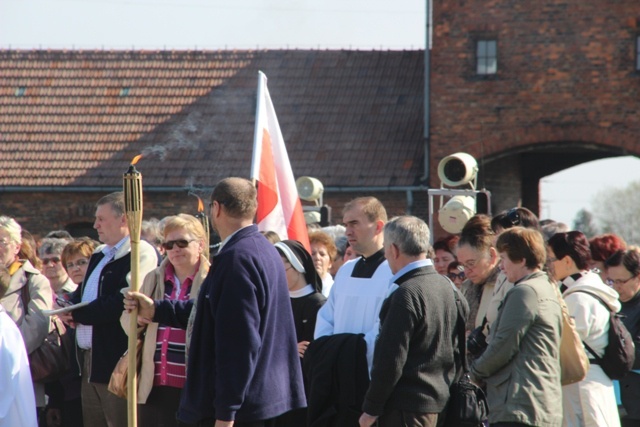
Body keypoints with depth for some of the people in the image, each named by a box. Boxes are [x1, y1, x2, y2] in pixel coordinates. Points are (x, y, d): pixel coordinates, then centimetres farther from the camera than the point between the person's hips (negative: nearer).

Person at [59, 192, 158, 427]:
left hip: (117, 364, -10)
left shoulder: (141, 255, -12)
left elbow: (124, 302, -23)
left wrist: (79, 314, -13)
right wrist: (70, 309, -3)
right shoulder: (99, 256, 20)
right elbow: (81, 293, 22)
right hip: (91, 363, 10)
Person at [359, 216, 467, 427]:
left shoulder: (406, 295, -17)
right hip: (437, 401, 9)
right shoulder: (446, 286, 10)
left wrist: (371, 409, -11)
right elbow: (455, 349, 16)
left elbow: (390, 361, -18)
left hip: (407, 407, -9)